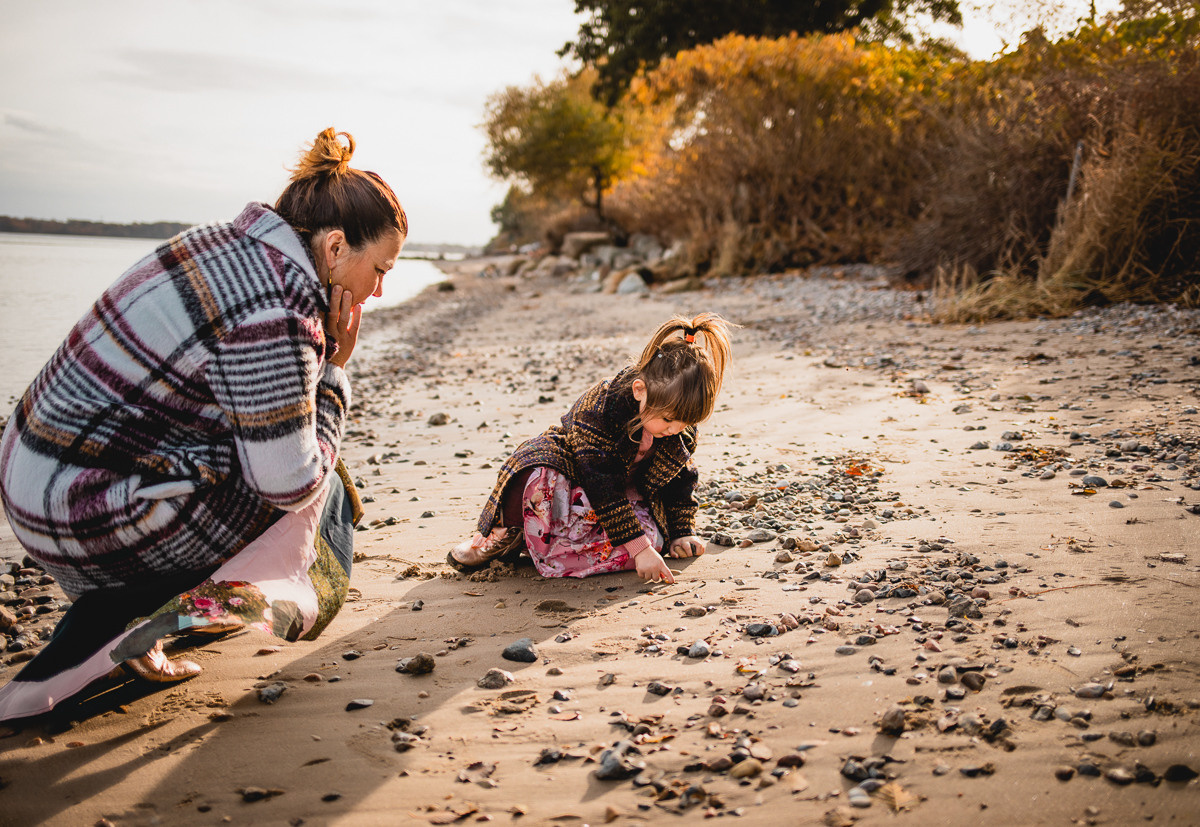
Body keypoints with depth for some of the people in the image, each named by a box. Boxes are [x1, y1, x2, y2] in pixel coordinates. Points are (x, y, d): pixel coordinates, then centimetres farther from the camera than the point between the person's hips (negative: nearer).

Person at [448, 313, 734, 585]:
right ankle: (505, 534, -12)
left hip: (624, 496, 6)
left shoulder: (681, 430, -14)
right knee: (540, 481, -43)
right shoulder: (599, 409, -34)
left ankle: (548, 555, -22)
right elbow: (601, 486, -36)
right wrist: (638, 546, -41)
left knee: (651, 537, -29)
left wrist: (681, 533, 0)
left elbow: (680, 480, 6)